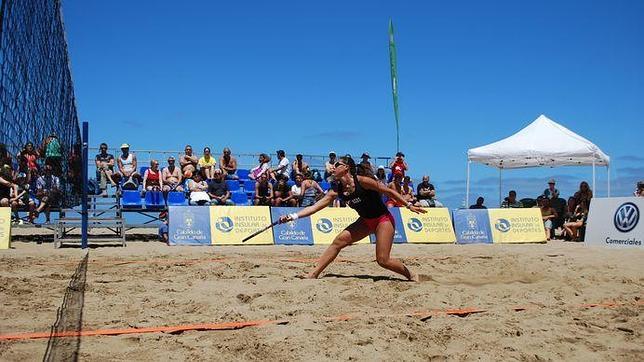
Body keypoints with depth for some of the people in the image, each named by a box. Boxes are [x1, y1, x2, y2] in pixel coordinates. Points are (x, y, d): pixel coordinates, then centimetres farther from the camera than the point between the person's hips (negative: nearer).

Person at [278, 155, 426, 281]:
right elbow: (315, 207, -8)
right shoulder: (337, 190, -5)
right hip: (366, 221, 7)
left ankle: (412, 275, 10)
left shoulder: (361, 181, -23)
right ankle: (313, 274, 1)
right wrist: (293, 216, -18)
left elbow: (388, 192, -15)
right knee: (338, 241, -4)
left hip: (383, 220, -7)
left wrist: (409, 205, -13)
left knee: (383, 260, -14)